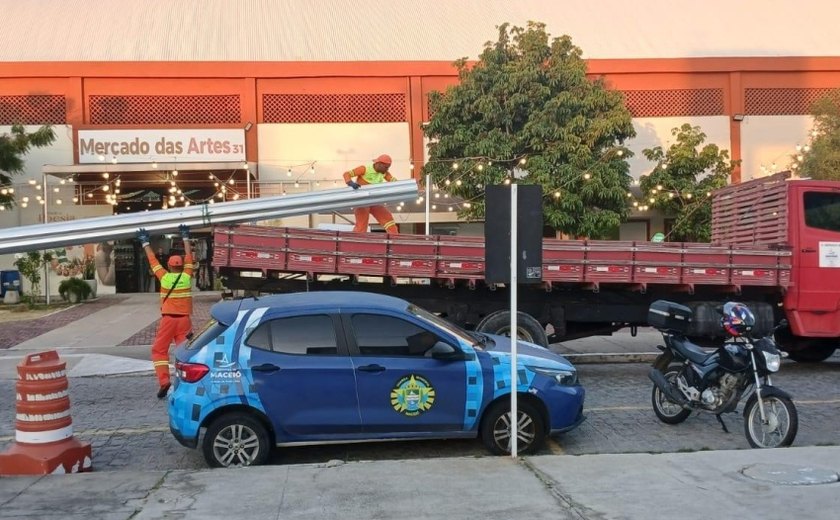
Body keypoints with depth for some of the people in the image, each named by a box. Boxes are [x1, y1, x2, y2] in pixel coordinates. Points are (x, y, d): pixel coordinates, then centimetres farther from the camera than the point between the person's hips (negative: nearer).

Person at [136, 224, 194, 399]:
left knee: (159, 350, 6)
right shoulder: (187, 276, 1)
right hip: (184, 319, 2)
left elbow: (153, 260, 8)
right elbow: (189, 256, 12)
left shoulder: (164, 277, -2)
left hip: (168, 319, -1)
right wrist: (185, 237, 21)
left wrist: (145, 243, 18)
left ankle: (164, 380, -9)